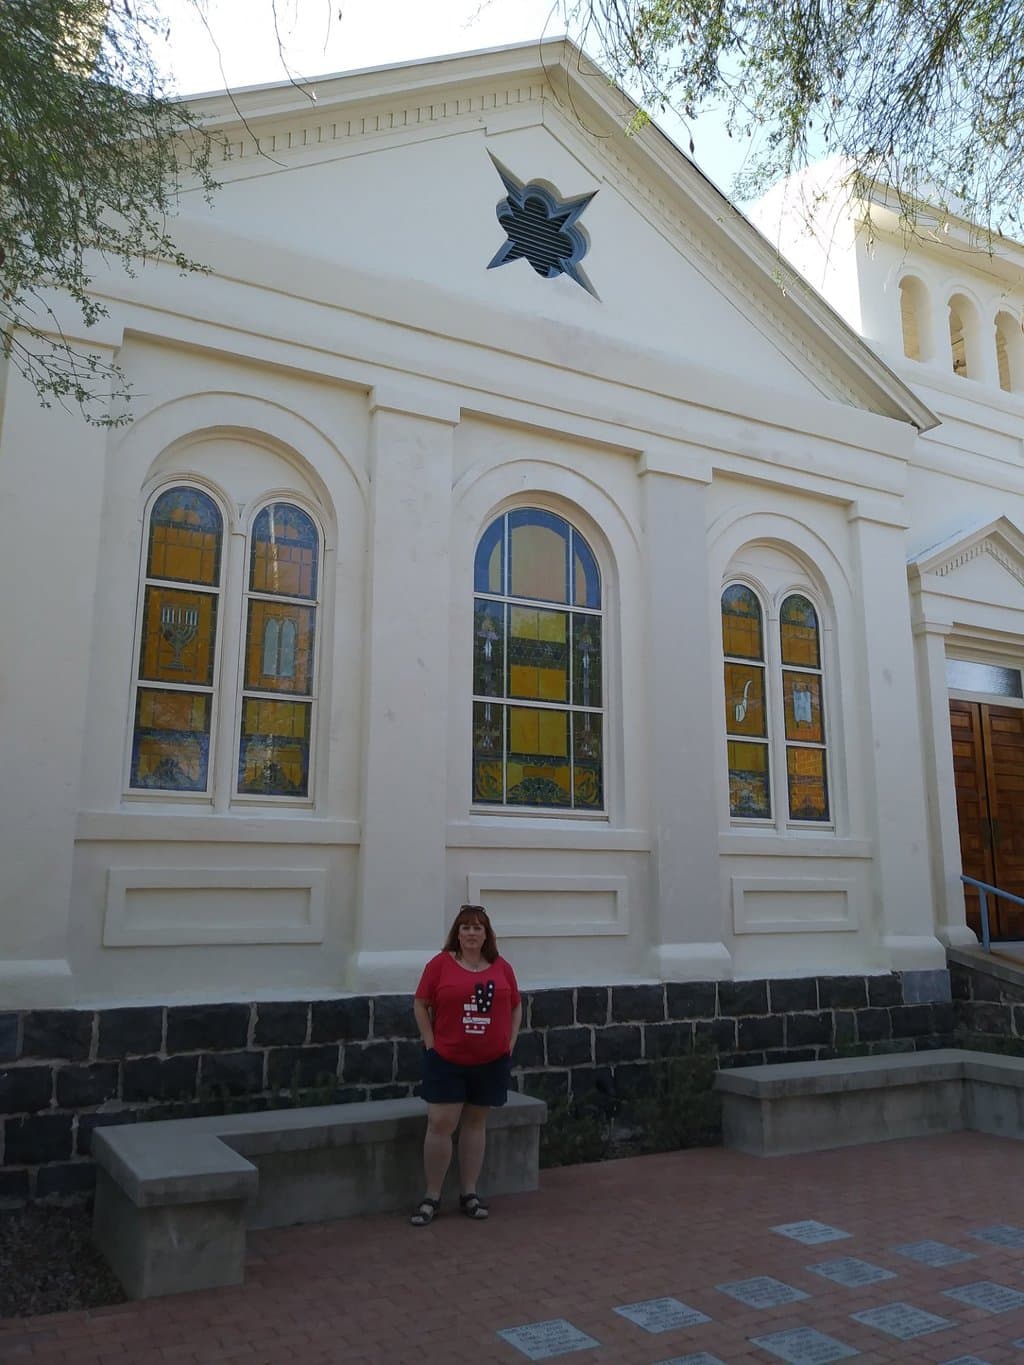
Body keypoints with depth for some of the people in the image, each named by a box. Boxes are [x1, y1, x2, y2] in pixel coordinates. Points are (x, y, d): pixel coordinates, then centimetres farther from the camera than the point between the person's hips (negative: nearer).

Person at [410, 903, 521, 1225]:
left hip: (491, 1061, 3)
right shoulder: (440, 963, -6)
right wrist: (430, 1043, -7)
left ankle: (469, 1193, 23)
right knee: (440, 1125, -2)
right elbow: (421, 1005, -2)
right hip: (446, 1060, -2)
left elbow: (516, 1007, 12)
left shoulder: (501, 967, 2)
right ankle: (431, 1197, 11)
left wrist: (509, 1044, 4)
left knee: (476, 1124, 12)